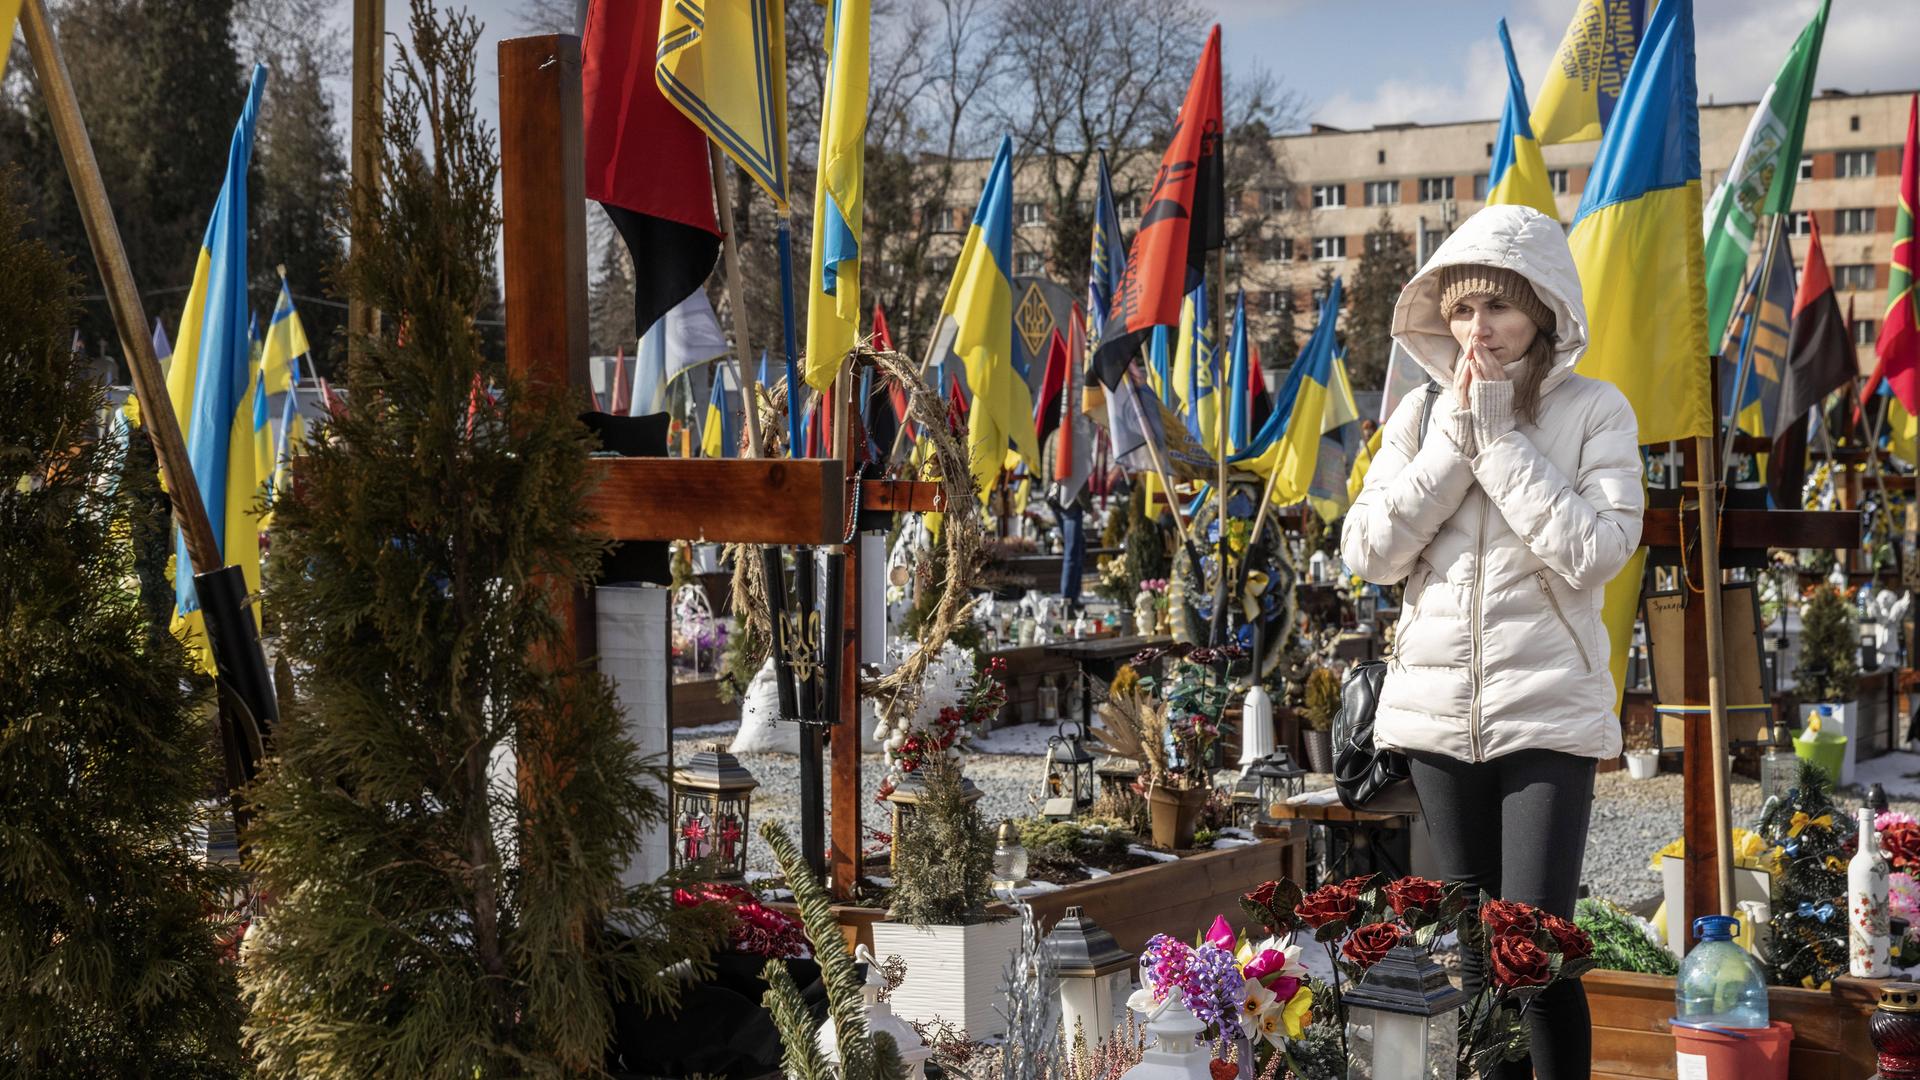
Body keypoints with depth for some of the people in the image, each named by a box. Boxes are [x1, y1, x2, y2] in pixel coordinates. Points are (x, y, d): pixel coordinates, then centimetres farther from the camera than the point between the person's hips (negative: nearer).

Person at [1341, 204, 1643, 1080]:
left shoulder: (1594, 411, -2)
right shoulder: (1422, 413, 8)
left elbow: (1597, 552, -15)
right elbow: (1368, 553, -1)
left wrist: (1500, 439, -13)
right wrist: (1454, 440, -8)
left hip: (1548, 710, -4)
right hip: (1437, 708, 4)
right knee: (1473, 945, 11)